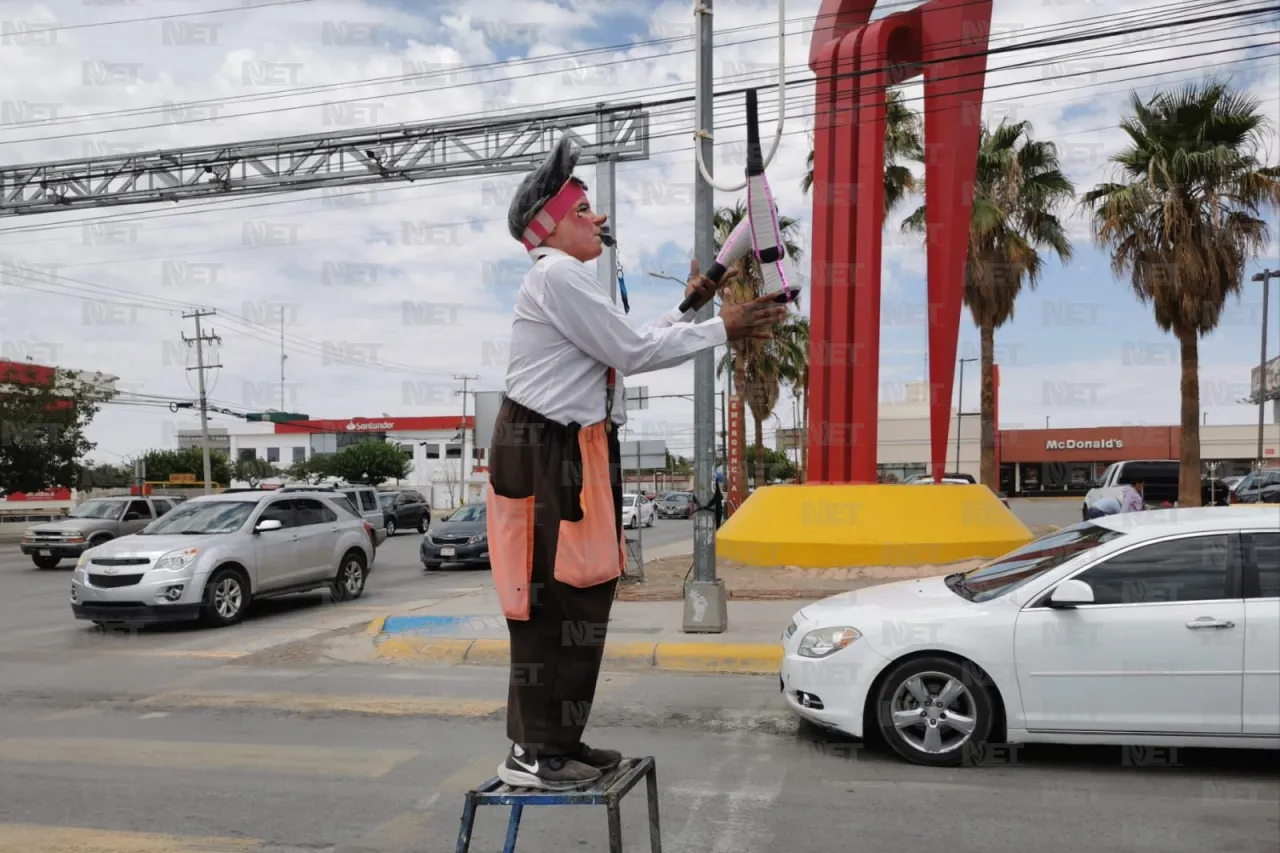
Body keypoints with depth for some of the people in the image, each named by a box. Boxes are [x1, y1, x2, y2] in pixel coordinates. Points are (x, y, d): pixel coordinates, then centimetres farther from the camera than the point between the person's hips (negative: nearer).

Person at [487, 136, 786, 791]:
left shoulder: (566, 278, 24)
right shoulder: (557, 274, -10)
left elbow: (622, 350, 20)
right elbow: (631, 352, -13)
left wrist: (690, 307, 18)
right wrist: (721, 329, -5)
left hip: (572, 451, 11)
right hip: (545, 451, -11)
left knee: (578, 598, 12)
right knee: (550, 601, -8)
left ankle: (557, 743, 21)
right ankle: (534, 753, 0)